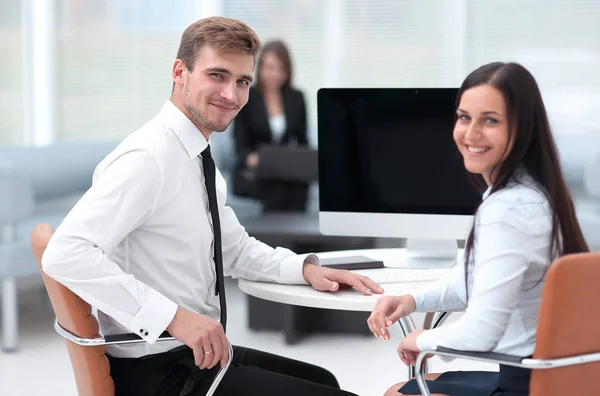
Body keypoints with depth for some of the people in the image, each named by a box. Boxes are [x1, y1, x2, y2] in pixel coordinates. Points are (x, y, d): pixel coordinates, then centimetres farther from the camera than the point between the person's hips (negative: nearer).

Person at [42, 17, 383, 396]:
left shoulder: (199, 159, 9)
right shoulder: (147, 158, -20)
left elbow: (236, 248, 21)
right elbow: (65, 254, -31)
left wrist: (306, 268, 2)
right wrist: (174, 316, -34)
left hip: (197, 351, 10)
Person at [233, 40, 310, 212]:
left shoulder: (296, 98, 10)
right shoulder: (245, 97, 0)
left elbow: (302, 140, 13)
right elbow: (241, 145, -4)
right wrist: (251, 158, -27)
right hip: (253, 171, -2)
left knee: (299, 184, -33)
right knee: (277, 188, -35)